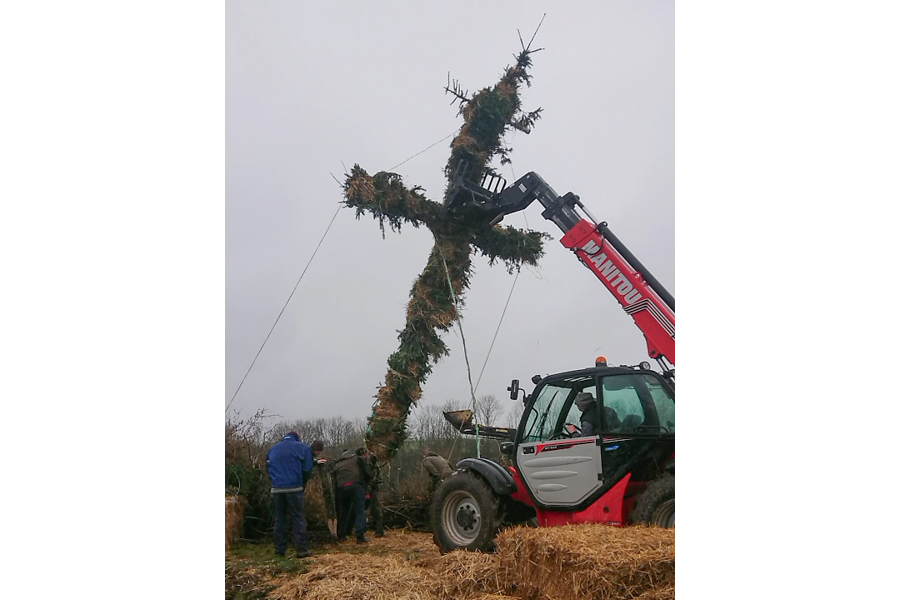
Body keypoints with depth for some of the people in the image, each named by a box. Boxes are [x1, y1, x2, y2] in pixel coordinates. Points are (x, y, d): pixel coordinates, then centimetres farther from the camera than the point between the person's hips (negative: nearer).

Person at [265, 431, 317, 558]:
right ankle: (302, 549, -2)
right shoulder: (302, 447, 5)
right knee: (298, 518, 1)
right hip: (294, 488, -3)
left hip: (276, 489, 3)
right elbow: (307, 470, 1)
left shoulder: (272, 450, 17)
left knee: (279, 519, 10)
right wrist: (302, 483, 14)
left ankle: (280, 550, 11)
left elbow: (268, 470, 17)